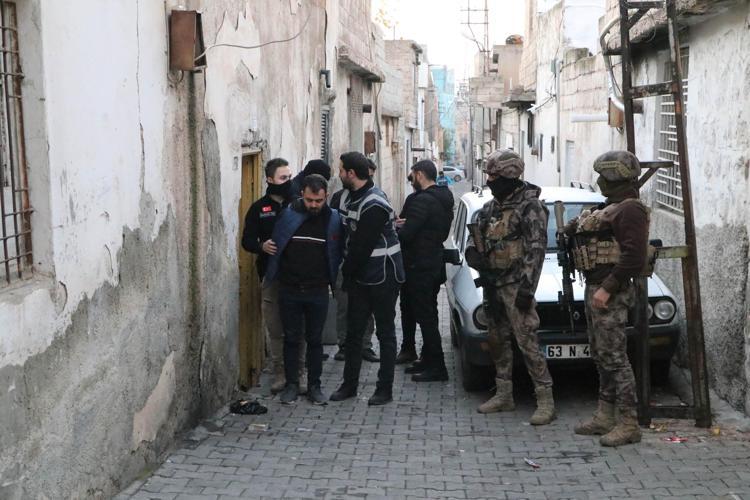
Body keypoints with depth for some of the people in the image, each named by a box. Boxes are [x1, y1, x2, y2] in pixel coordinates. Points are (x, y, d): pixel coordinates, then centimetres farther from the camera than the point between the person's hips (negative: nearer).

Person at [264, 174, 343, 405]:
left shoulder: (332, 219, -4)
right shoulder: (287, 215, -7)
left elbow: (337, 254, 6)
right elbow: (276, 246, 2)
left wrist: (330, 280, 2)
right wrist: (271, 276, 1)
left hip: (318, 291, 0)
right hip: (289, 289, 0)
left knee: (315, 339, 8)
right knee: (291, 338, 8)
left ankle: (314, 385, 18)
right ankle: (291, 384, 18)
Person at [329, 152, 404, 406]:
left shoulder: (374, 205, -22)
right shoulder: (353, 197, 8)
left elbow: (362, 247, -20)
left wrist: (347, 271, -7)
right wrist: (348, 271, 6)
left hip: (382, 277, -9)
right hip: (360, 276, 9)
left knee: (385, 333, 3)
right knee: (354, 331, 12)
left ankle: (385, 389, 10)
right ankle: (349, 384, 22)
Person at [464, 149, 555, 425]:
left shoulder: (529, 206, -10)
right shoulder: (490, 207, 13)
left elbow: (536, 248, -16)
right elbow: (475, 239, 20)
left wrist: (526, 287, -21)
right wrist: (474, 253, -3)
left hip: (515, 285, -8)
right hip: (492, 285, 8)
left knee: (527, 341, -11)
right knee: (498, 341, 14)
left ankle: (546, 400, -7)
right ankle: (503, 395, 25)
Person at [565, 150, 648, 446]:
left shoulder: (630, 210, -14)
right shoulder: (610, 208, 18)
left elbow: (634, 256, -23)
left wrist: (607, 288, -24)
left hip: (610, 295, -10)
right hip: (595, 289, 10)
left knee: (614, 358, -9)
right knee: (601, 356, 14)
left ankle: (628, 424, -5)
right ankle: (605, 417, 22)